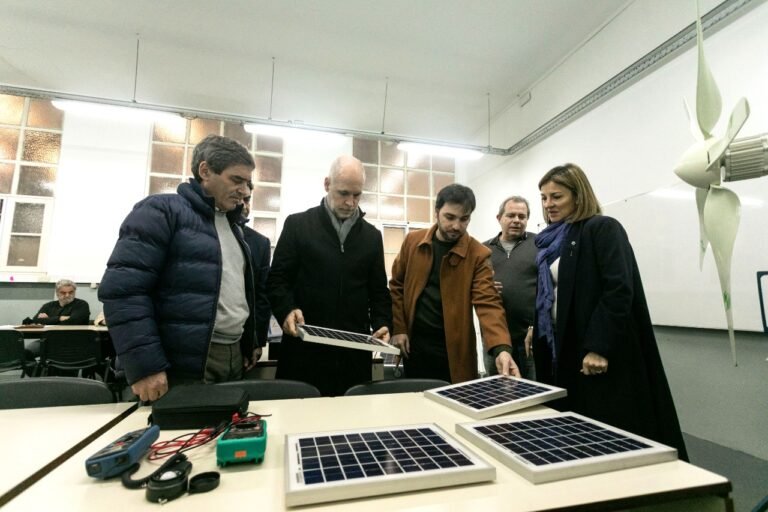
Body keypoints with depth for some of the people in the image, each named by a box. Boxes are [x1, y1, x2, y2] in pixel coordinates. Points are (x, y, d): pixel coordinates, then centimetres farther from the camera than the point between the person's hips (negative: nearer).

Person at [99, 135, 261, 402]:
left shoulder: (233, 224, 16)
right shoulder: (163, 210, -7)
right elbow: (122, 288, -15)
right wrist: (144, 365, -19)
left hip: (234, 359, 8)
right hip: (182, 367, -7)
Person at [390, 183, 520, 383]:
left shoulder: (478, 254, -8)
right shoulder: (412, 241, 0)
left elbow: (488, 302, -18)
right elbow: (397, 286, 7)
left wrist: (501, 348, -32)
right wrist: (398, 328, -1)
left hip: (454, 349, -2)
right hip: (414, 344, 3)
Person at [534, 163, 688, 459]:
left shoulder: (603, 229, -7)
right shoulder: (552, 240, 14)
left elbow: (619, 289, -18)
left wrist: (599, 347, -22)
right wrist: (536, 329, 9)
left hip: (603, 355, -7)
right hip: (563, 349, 7)